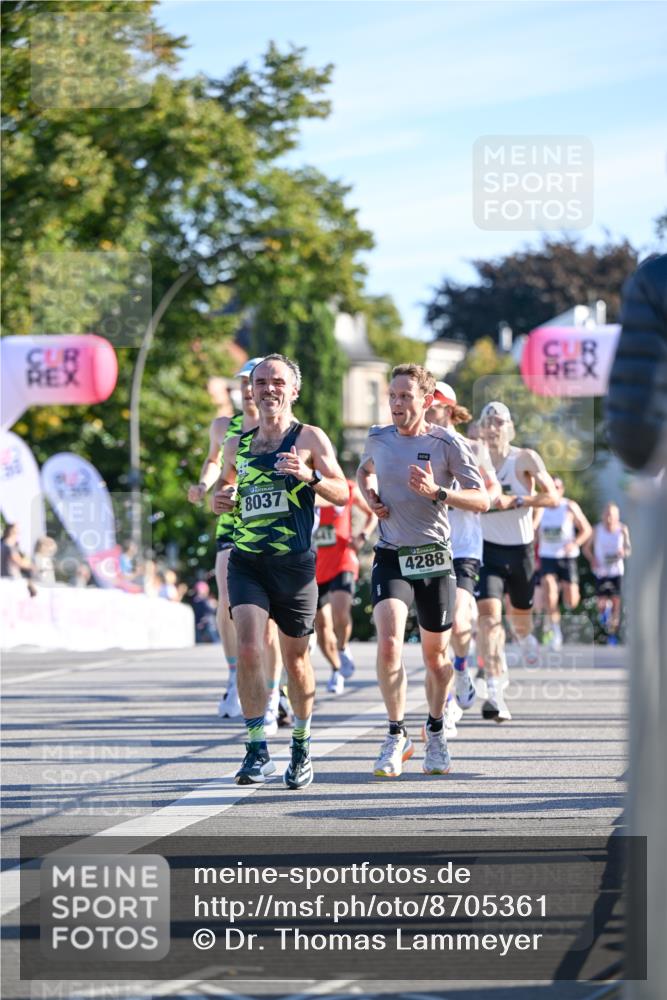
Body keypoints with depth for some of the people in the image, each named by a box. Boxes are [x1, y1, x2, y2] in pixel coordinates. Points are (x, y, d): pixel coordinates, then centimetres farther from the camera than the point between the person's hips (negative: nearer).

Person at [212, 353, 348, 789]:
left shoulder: (310, 438, 1)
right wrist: (221, 498, 4)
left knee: (296, 658, 8)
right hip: (246, 561, 2)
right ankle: (257, 750, -11)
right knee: (248, 649, -16)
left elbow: (342, 493, -3)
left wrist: (310, 476, -22)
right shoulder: (238, 444, 12)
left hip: (295, 562, -2)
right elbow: (226, 482, 28)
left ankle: (301, 748, 26)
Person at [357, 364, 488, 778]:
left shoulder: (448, 444, -7)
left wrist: (437, 492, -22)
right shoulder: (378, 438, 2)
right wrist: (370, 494, 4)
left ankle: (436, 731, 34)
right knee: (389, 642, -20)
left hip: (435, 557, -1)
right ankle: (397, 735, -8)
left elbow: (482, 500, -8)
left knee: (436, 654, 10)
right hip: (390, 557, 1)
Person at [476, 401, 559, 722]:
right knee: (488, 612, -20)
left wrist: (514, 501, -25)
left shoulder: (525, 458, -8)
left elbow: (553, 497, -15)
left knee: (520, 613, 17)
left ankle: (525, 638, 59)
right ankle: (494, 692, -27)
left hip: (521, 550, 0)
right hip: (488, 549, 0)